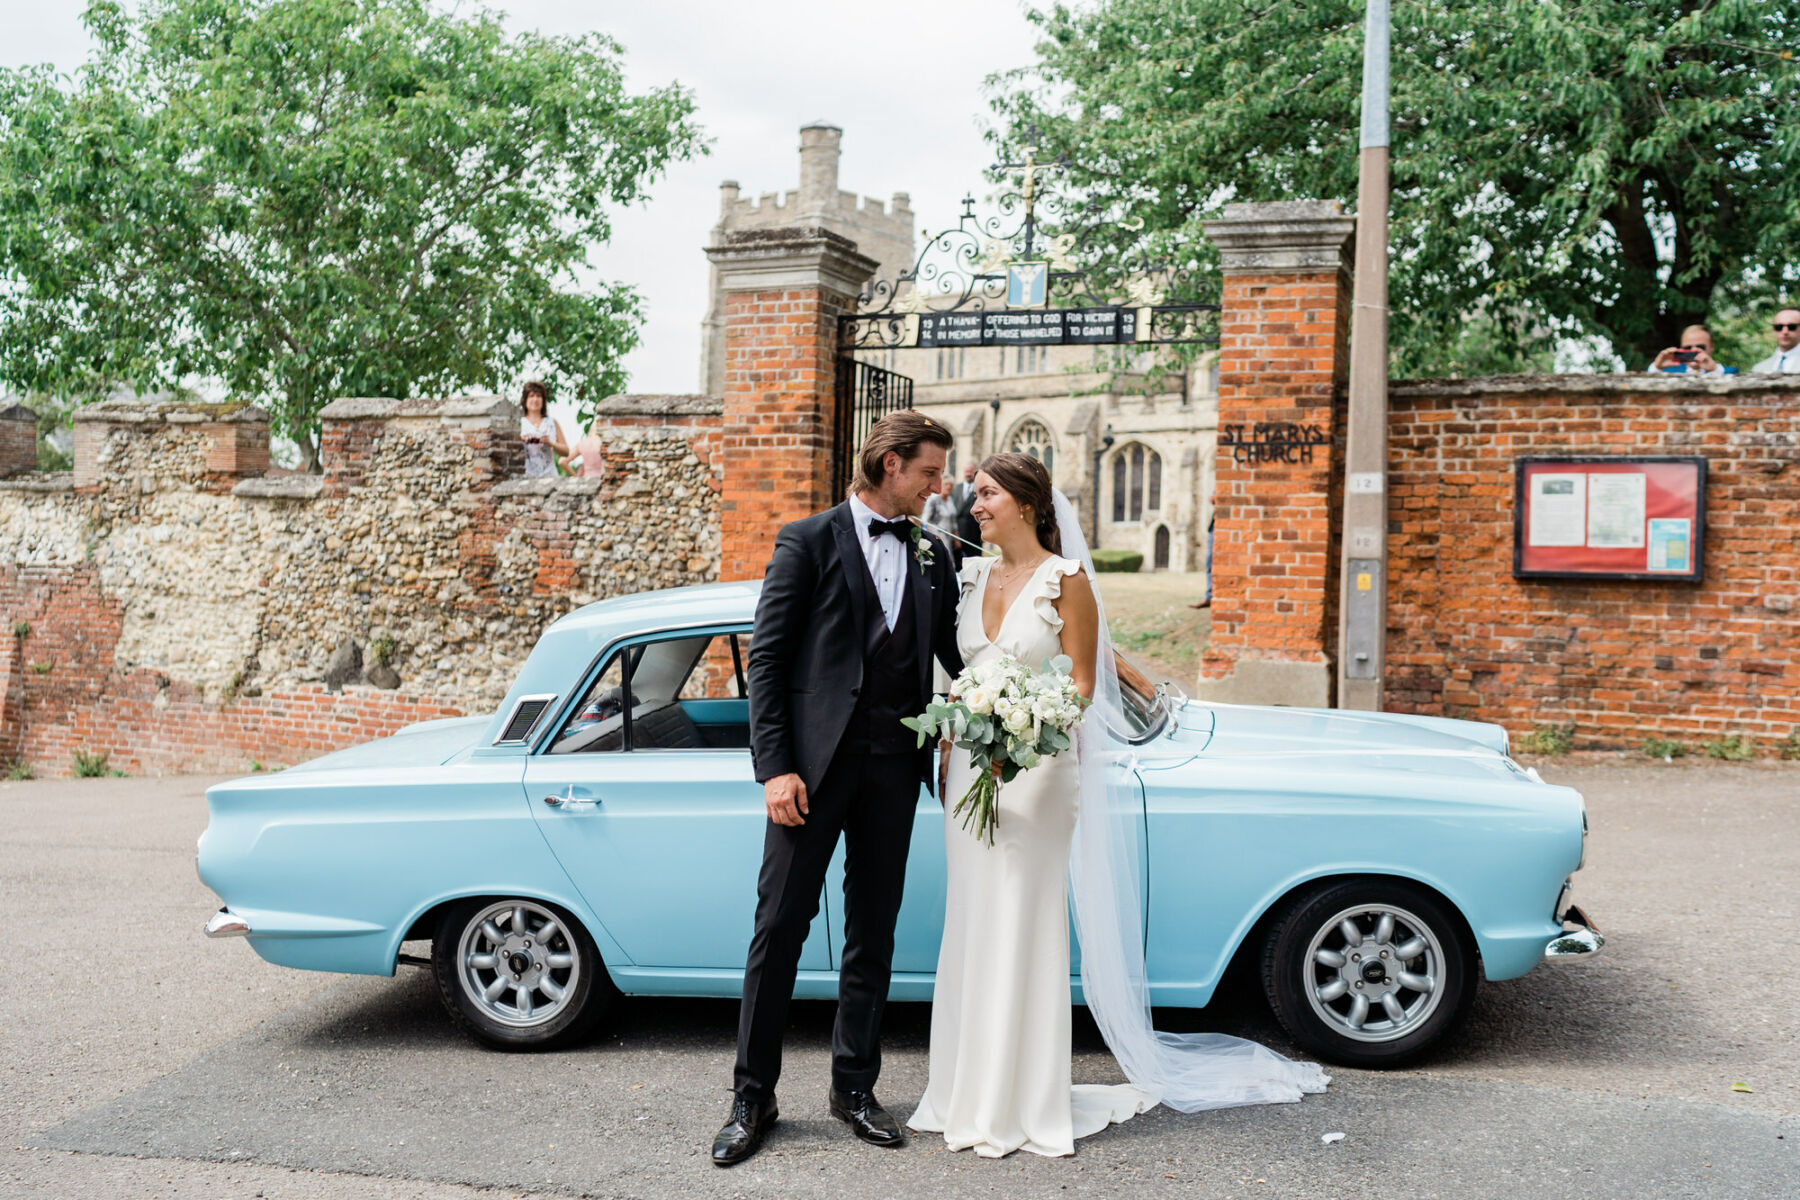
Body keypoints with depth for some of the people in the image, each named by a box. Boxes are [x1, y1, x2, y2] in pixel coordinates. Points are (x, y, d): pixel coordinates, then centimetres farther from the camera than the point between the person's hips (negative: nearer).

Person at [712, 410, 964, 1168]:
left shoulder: (932, 555, 12)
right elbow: (766, 660, -6)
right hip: (814, 761, -4)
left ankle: (854, 1085, 25)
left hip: (892, 765, 4)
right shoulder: (808, 541, -2)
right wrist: (774, 767, -13)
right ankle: (753, 1097, 13)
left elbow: (956, 653, 15)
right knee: (780, 926, 1)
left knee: (873, 931, 11)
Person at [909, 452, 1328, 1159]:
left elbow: (1082, 682, -7)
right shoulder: (974, 578, 11)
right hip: (973, 763, 6)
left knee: (1022, 928, -2)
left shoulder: (1066, 580, -6)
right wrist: (946, 758, 10)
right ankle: (969, 1095, 19)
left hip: (1037, 766, -6)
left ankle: (1018, 1106, 7)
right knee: (972, 927, 9)